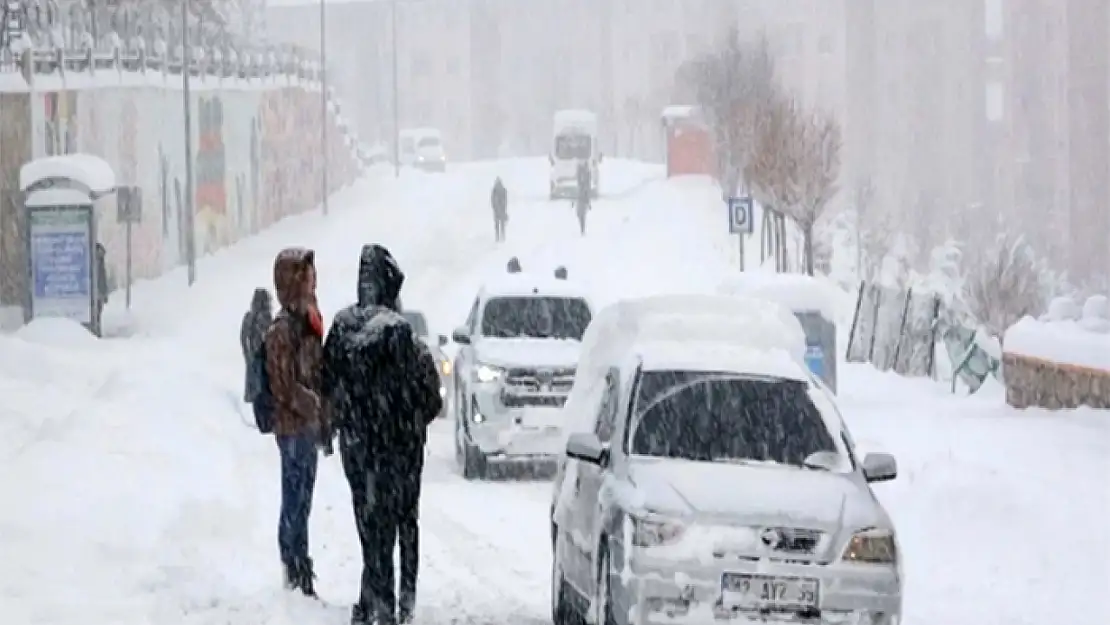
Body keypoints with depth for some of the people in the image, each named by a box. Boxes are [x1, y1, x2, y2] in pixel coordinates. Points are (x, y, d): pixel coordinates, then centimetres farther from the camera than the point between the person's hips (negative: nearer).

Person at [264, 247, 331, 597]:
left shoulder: (308, 322, 12)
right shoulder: (283, 329, -15)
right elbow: (286, 387, -18)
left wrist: (323, 424, 14)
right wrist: (317, 410, -16)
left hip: (308, 426, 9)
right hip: (293, 427, -9)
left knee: (300, 505, 13)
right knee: (295, 504, -4)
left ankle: (300, 579, 20)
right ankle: (296, 578, 0)